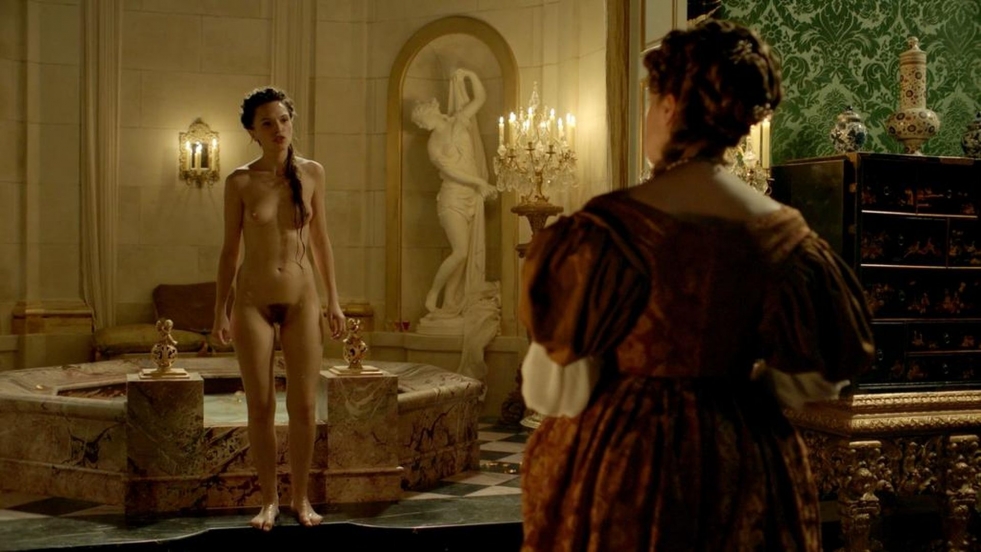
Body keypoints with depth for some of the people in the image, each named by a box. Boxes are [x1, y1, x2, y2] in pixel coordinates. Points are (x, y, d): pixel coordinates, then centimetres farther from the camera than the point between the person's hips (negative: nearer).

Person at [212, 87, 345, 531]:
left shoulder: (311, 174, 2)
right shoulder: (240, 182, -3)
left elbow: (320, 240, 8)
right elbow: (230, 249, 2)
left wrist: (333, 299, 6)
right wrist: (220, 310, 1)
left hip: (301, 299, 1)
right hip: (253, 302, -1)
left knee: (303, 406, 2)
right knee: (261, 407, 4)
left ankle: (300, 497, 17)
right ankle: (269, 499, 17)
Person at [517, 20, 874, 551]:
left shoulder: (613, 224, -19)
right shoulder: (782, 234, -6)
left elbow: (557, 393, -16)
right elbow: (818, 376, 5)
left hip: (619, 468, -3)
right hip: (743, 477, 4)